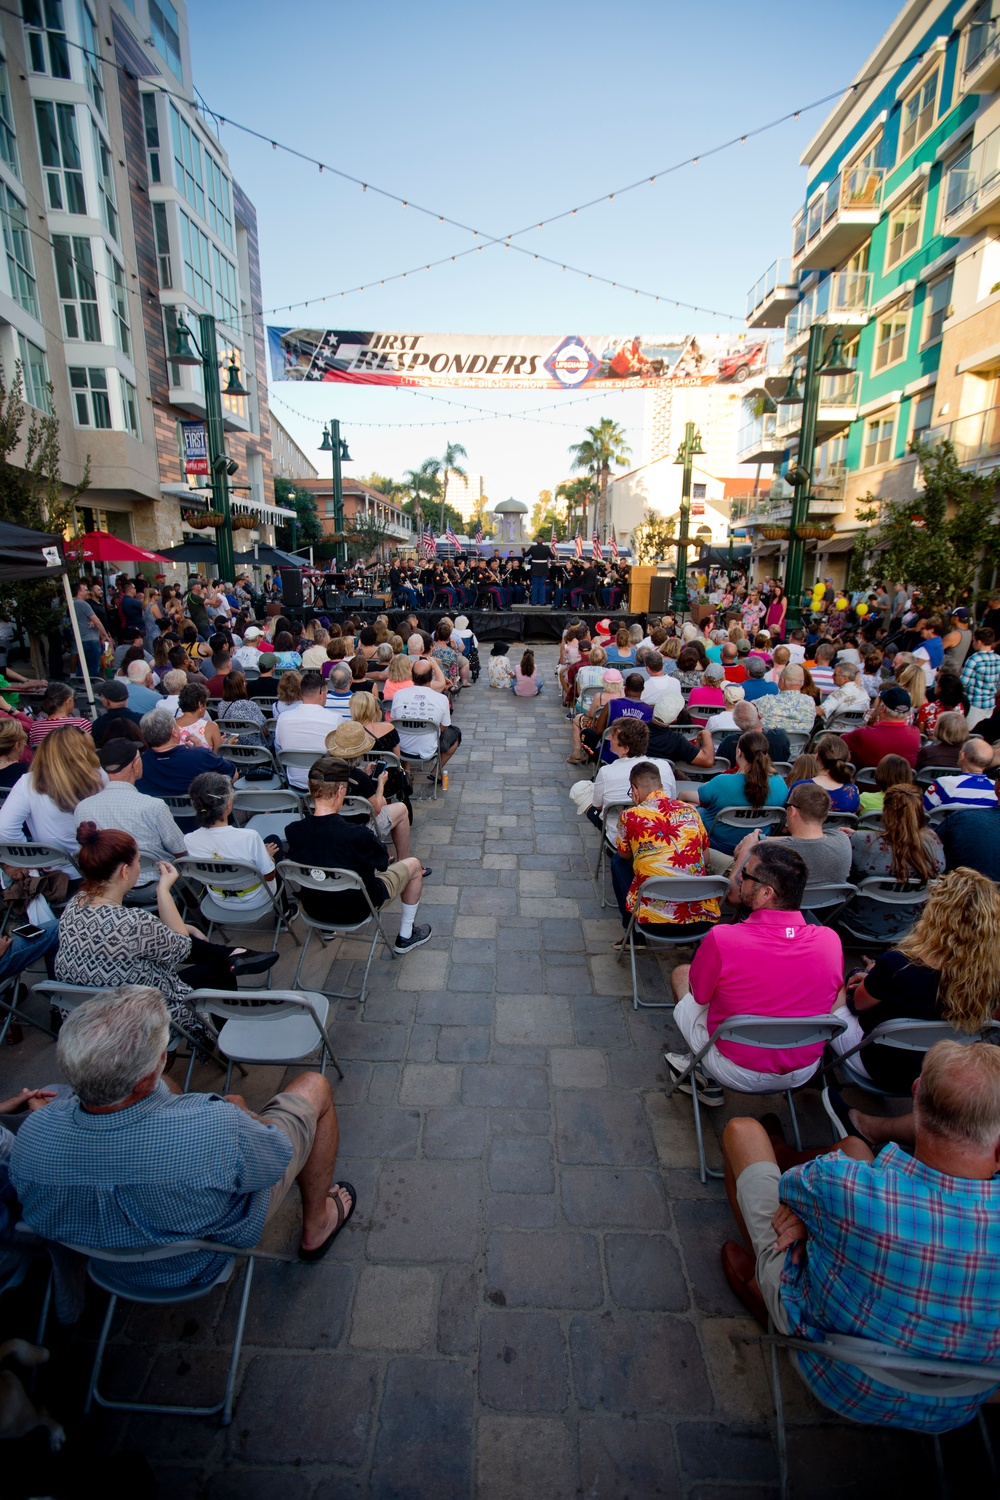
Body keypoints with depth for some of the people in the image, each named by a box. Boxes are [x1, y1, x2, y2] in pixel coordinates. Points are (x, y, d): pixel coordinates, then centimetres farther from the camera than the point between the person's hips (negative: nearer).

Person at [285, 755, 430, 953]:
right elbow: (382, 862, -14)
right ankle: (405, 936, 30)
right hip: (358, 910, -5)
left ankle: (328, 927, 41)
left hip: (314, 908, 5)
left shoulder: (292, 832, -20)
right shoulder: (357, 835, -35)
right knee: (413, 864, 15)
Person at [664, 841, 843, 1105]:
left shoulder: (721, 939, -29)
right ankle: (709, 1074, 22)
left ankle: (708, 1078, 21)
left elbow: (699, 995, -10)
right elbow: (834, 996, 3)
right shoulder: (831, 940, -17)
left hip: (736, 1073, -4)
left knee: (680, 974, 16)